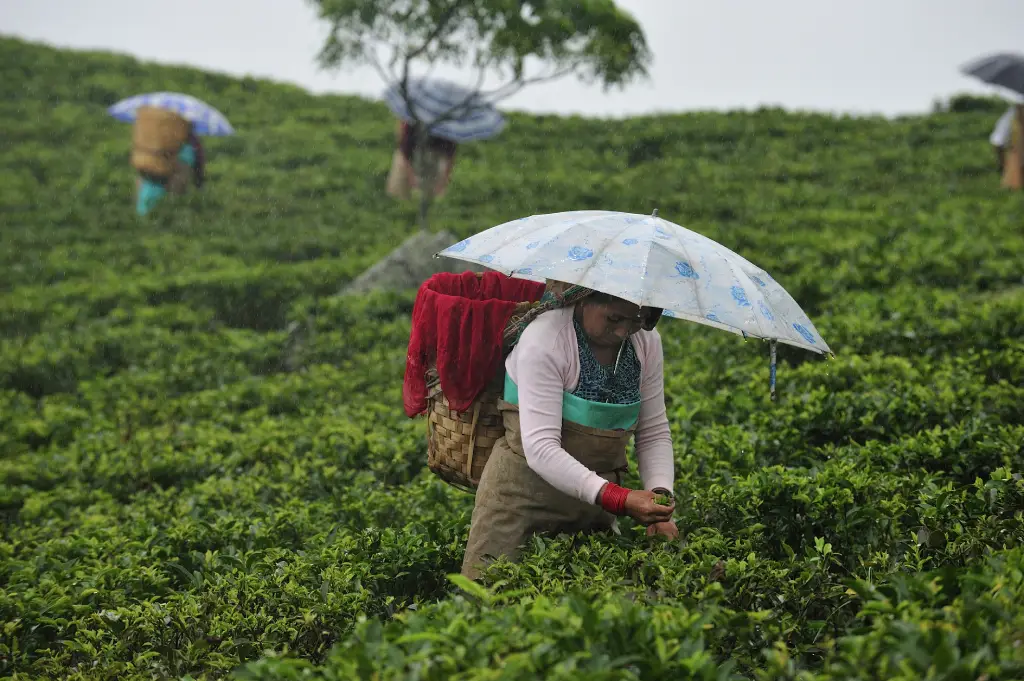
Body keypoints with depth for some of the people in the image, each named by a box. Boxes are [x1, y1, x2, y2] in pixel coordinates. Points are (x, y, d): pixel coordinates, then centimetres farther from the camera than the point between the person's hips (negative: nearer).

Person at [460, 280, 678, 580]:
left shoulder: (647, 342, 1)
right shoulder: (544, 339, -19)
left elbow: (655, 433, 8)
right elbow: (540, 448, -26)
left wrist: (661, 493, -12)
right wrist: (619, 499, -34)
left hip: (596, 495, 5)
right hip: (524, 489, -5)